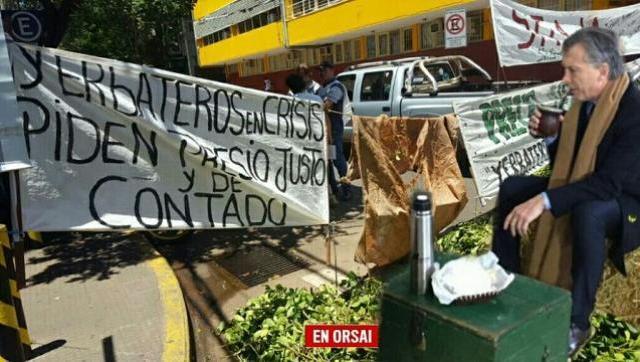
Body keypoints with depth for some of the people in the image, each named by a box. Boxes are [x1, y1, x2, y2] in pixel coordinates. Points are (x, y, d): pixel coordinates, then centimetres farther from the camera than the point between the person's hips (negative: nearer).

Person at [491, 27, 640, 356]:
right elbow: (564, 164, 8)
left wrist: (545, 200, -42)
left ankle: (577, 321, -23)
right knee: (512, 187, -2)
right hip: (585, 190, 8)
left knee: (587, 212, -40)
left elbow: (608, 182, -35)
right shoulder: (583, 102, -2)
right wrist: (549, 136, -11)